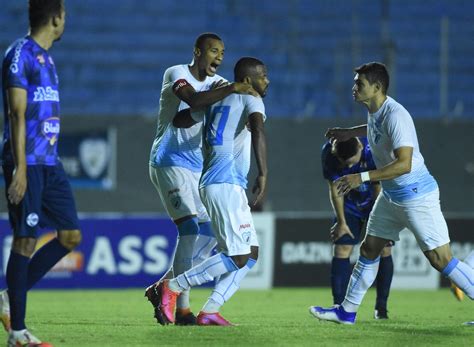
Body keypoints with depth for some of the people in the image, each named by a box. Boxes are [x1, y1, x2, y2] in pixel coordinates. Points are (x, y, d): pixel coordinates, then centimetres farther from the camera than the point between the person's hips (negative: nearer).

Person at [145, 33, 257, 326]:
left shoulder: (216, 83, 11)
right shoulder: (177, 74, -10)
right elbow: (194, 100, -31)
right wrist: (232, 89, -36)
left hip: (197, 168, 8)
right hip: (169, 164, -8)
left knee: (210, 234, 4)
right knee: (190, 227, -19)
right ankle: (182, 307, -19)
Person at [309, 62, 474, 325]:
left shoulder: (395, 115, -25)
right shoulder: (375, 111, 4)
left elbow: (404, 163, -32)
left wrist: (362, 178, -32)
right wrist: (351, 132, 25)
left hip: (417, 196, -10)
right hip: (391, 197, 10)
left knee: (440, 260, -10)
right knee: (369, 250, 13)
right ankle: (347, 311, 23)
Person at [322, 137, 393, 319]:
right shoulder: (328, 153, -25)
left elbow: (379, 189, -23)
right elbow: (335, 189, -13)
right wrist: (341, 222, -8)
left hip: (377, 203, -1)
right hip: (350, 204, 1)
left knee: (384, 250, -7)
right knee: (341, 250, -10)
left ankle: (381, 307, 5)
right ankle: (339, 306, -8)